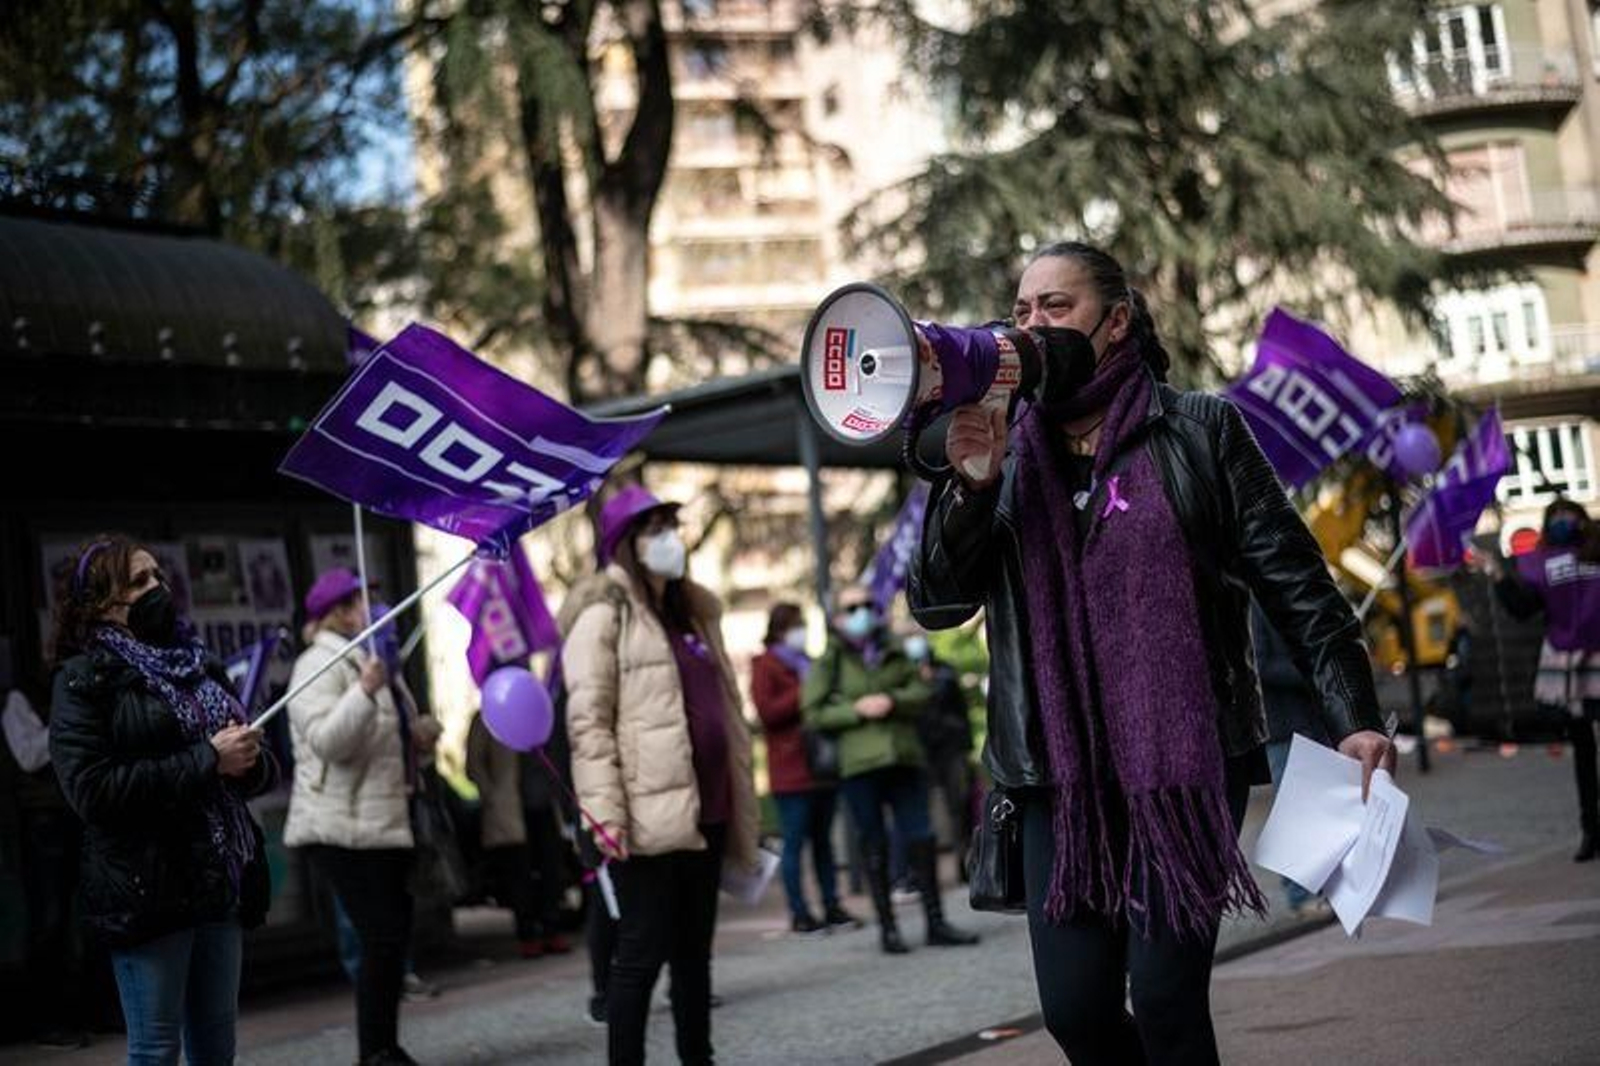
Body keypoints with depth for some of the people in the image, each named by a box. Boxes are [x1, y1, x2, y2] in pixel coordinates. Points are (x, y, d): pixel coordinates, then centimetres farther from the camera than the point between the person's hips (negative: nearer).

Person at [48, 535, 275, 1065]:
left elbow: (262, 771, 20)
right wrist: (207, 760, -16)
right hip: (148, 889, -6)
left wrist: (249, 760, -6)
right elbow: (91, 788, -15)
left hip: (220, 883, 6)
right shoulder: (85, 679, -3)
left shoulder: (198, 665, 15)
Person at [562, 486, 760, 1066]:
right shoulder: (604, 613, -4)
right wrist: (604, 811, -21)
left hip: (703, 810, 8)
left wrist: (741, 806, 18)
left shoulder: (694, 611, 19)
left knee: (694, 951, 14)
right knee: (642, 952, -6)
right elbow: (587, 720, -12)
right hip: (649, 816, -8)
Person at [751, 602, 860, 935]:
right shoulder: (765, 665, -2)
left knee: (823, 839, 10)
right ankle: (799, 913, -1)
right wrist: (804, 695, -16)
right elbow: (766, 710, -14)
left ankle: (832, 906, 13)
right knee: (795, 842, -5)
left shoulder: (807, 663, 21)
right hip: (791, 771, -7)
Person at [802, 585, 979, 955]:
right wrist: (856, 709, -13)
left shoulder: (893, 653, 15)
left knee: (921, 838, 1)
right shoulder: (829, 660, 4)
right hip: (858, 762, -3)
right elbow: (813, 713, -2)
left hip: (904, 756, 3)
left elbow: (920, 691, 8)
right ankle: (887, 928, 8)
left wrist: (893, 700, -10)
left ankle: (936, 921, 9)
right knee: (874, 845, 2)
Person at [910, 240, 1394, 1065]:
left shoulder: (1198, 431, 2)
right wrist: (972, 486, -12)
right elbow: (936, 603, 3)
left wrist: (1352, 714, -5)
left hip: (1188, 763, -3)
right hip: (1063, 777, 3)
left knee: (1165, 997, -10)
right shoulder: (1007, 453, 10)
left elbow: (1294, 582, 3)